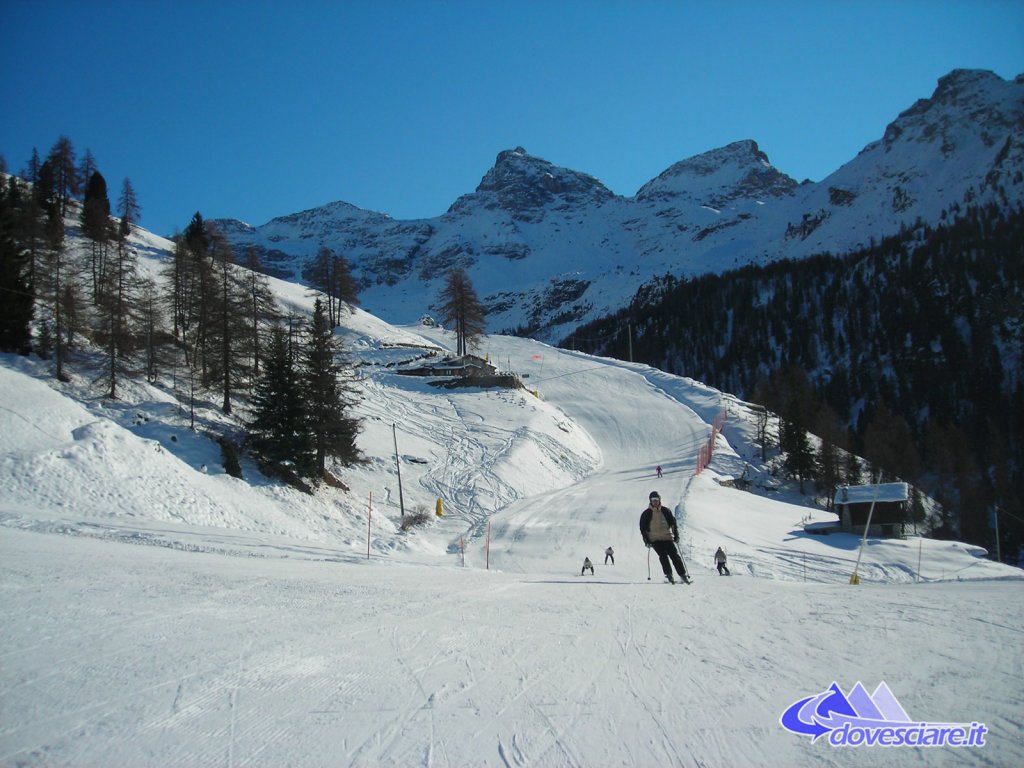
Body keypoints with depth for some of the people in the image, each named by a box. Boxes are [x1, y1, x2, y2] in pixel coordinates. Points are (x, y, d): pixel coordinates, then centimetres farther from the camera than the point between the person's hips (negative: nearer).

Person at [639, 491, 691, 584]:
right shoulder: (646, 514, 4)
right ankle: (669, 574, -15)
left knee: (674, 555, -6)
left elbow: (673, 523, 14)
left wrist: (676, 535, 5)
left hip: (667, 538, 2)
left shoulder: (665, 511, 9)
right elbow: (643, 528, 6)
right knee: (663, 555, -19)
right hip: (655, 539, -2)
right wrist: (646, 540, -3)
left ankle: (683, 574, -1)